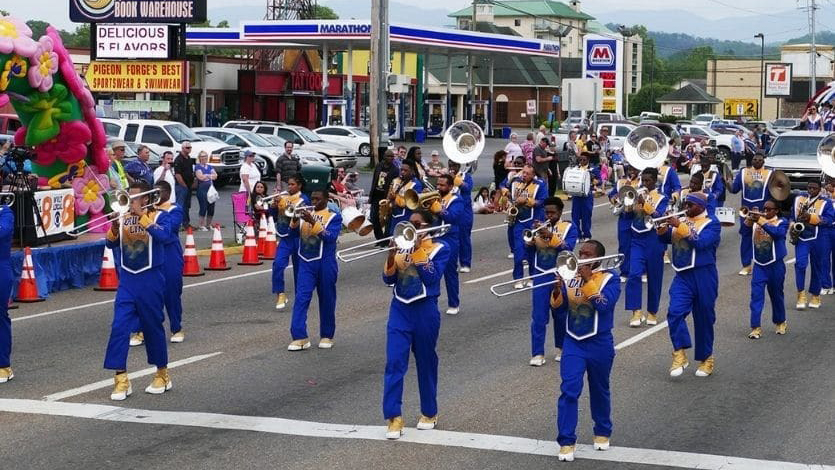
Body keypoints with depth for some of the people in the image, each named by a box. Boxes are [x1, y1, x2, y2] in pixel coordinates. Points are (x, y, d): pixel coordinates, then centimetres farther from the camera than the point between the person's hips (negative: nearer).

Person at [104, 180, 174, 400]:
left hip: (150, 280, -3)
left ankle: (162, 374, 23)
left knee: (153, 327, 7)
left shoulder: (159, 216, -3)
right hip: (127, 280, 3)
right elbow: (111, 244, 4)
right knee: (119, 327, -7)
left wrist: (141, 216, -22)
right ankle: (121, 378, -3)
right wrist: (115, 227, -14)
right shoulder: (124, 217, 8)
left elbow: (164, 235, -23)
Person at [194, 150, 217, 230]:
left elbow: (215, 176, 4)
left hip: (211, 188, 6)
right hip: (202, 189, -6)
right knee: (203, 207, -9)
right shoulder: (198, 167, 1)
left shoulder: (210, 167, 18)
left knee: (211, 208, 4)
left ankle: (208, 225, 15)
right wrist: (210, 176, -3)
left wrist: (206, 176, -10)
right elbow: (200, 176, -13)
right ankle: (202, 225, -2)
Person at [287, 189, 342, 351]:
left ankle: (326, 336, 19)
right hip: (306, 263, 3)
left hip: (325, 264, -3)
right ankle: (299, 337, -9)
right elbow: (293, 232, 6)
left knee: (326, 300, 7)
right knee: (301, 298, -8)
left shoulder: (333, 217, -2)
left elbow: (330, 237, -17)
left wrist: (312, 222, -24)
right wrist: (295, 220, -14)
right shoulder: (306, 213, 10)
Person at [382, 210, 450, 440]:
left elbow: (432, 277, -16)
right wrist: (392, 255, -13)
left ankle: (429, 412, 27)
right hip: (400, 310, 2)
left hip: (425, 311, -2)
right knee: (394, 362, -8)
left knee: (426, 363, 10)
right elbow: (388, 279, 2)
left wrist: (418, 250, -18)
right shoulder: (401, 246, 7)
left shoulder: (439, 248, -3)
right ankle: (394, 418, -8)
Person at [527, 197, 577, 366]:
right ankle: (537, 353, -4)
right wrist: (531, 240, -17)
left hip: (560, 276, -1)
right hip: (541, 276, 1)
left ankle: (561, 348, 26)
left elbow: (568, 247, -16)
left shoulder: (569, 227, 0)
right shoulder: (539, 227, 8)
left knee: (560, 314, 10)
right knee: (538, 316, -4)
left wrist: (550, 235, -25)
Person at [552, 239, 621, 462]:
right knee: (569, 391, -9)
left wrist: (588, 280, -26)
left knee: (599, 390, 16)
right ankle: (566, 441, -6)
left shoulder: (609, 278, -9)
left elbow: (604, 304, -24)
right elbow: (559, 309, 1)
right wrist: (558, 290, -17)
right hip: (573, 343, 2)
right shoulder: (571, 276, 2)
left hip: (599, 344, -2)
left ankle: (602, 432, 36)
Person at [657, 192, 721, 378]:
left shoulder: (711, 224, -3)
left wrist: (680, 226, -23)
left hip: (703, 277, -4)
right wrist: (663, 229, -15)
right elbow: (666, 238, 6)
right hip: (682, 275, 4)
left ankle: (706, 359, 20)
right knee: (675, 313, -17)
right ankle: (679, 356, -15)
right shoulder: (681, 221, 13)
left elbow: (701, 243, -19)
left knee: (704, 319, 7)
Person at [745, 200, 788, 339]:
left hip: (775, 265, -2)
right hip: (759, 265, 2)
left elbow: (777, 232, -23)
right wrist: (749, 220, -24)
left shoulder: (781, 222, -2)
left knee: (776, 295, 12)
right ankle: (755, 327, -7)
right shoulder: (757, 220, 7)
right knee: (756, 295, -7)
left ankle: (780, 322, 31)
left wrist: (761, 221, -30)